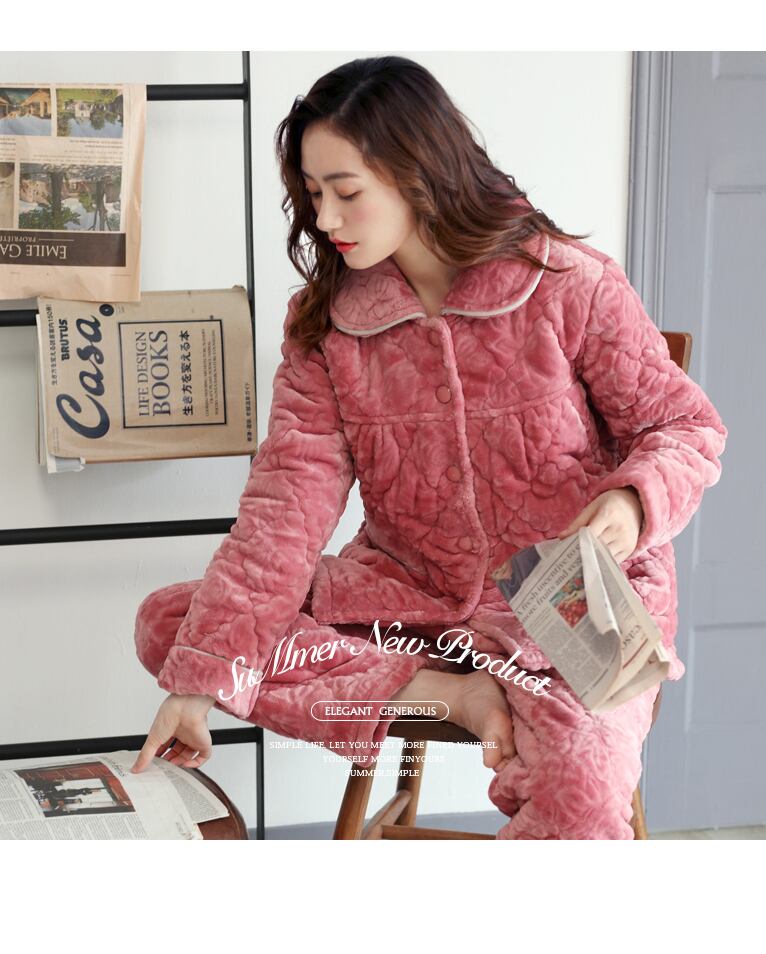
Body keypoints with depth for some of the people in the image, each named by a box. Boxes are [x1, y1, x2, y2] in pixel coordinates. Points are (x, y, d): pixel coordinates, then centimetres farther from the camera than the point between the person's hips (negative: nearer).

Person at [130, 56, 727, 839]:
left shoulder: (570, 287, -11)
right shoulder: (323, 321, -1)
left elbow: (687, 426, -1)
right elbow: (286, 501, -10)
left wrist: (635, 500, -25)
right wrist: (199, 681, -20)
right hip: (408, 596, 5)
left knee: (579, 798, -35)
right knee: (167, 622, -12)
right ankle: (452, 697, -18)